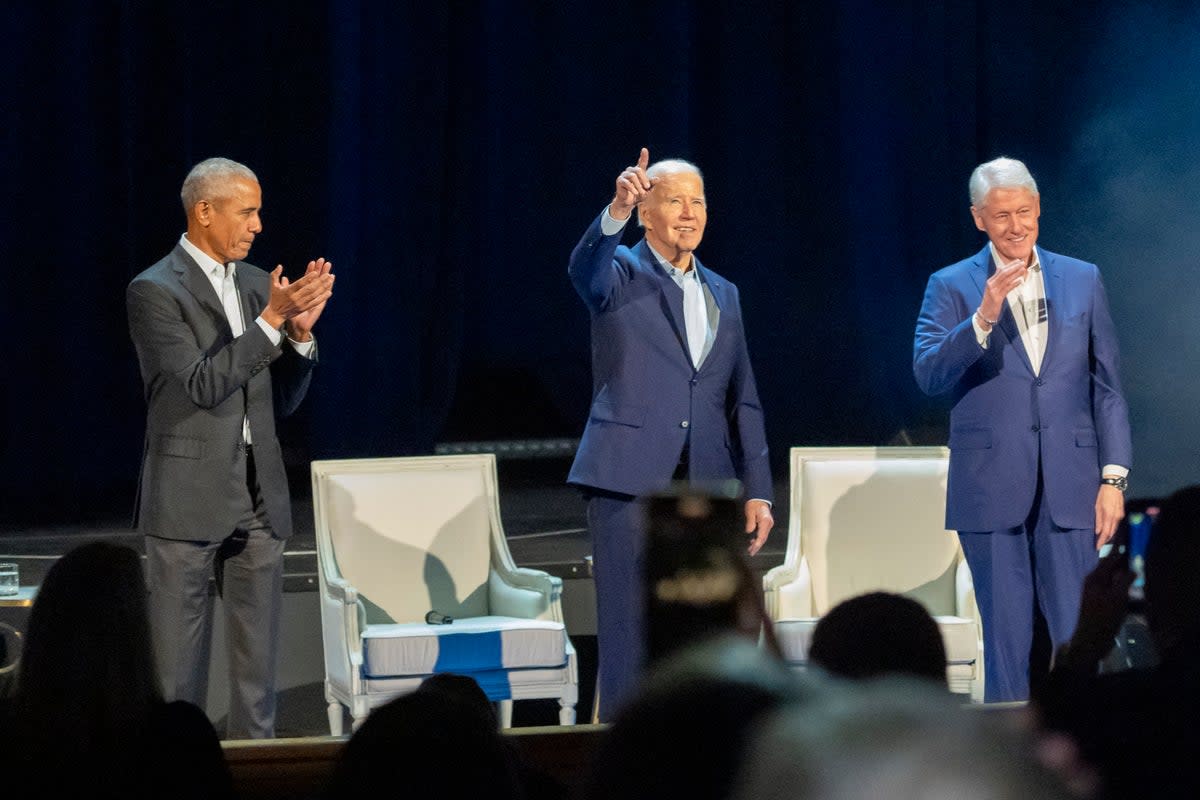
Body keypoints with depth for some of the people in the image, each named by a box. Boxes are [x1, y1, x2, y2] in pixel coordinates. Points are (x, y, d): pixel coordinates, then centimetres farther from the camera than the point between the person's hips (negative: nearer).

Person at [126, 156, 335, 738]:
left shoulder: (257, 285, 11)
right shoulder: (154, 291, -8)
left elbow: (283, 400, 12)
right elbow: (203, 385, -18)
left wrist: (300, 330, -5)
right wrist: (271, 320, -21)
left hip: (259, 495, 6)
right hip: (188, 498, -6)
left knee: (258, 661, 8)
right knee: (178, 663, -1)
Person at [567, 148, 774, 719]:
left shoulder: (723, 295, 18)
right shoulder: (620, 276, 3)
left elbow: (742, 402, 19)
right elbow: (585, 268, -23)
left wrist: (757, 491, 11)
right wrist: (617, 210, -42)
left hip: (705, 488, 5)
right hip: (631, 483, -5)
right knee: (631, 635, -7)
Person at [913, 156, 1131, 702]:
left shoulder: (1082, 281, 10)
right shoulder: (952, 287, 4)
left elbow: (1107, 386, 10)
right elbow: (928, 375, -9)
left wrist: (1113, 477, 2)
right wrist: (984, 317, -22)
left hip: (1069, 488, 1)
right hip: (991, 490, -1)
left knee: (1077, 638, -2)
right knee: (1006, 639, 2)